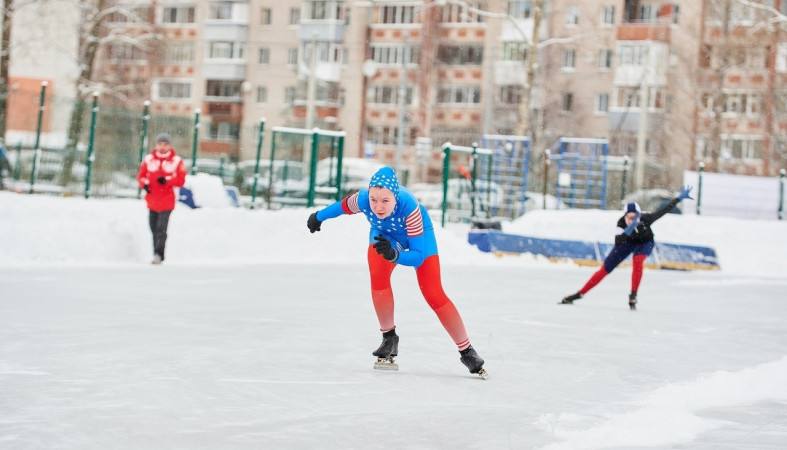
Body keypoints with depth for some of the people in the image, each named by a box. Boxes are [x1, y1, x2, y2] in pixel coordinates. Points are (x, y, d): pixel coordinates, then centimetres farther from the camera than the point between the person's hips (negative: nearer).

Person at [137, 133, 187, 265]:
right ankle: (157, 253, 19)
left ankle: (158, 254, -13)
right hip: (152, 200, 4)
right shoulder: (149, 159, 7)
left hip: (166, 202, -4)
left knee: (161, 228, -14)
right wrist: (144, 184, -10)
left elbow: (181, 180, -2)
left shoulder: (176, 161, -1)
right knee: (154, 228, 9)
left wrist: (167, 180, -17)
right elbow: (141, 175, 11)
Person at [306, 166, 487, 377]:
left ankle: (467, 352, 0)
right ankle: (389, 338, -7)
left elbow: (418, 256, -40)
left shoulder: (409, 206, -43)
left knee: (433, 294, -11)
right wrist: (318, 216, 9)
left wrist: (394, 255, -58)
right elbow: (342, 206, -8)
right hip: (385, 233, 3)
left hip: (417, 234, -2)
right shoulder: (362, 199, -34)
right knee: (378, 277, -26)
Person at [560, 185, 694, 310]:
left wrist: (680, 197, -25)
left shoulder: (646, 219, -38)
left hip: (645, 242, 0)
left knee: (637, 260, -33)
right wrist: (629, 229, -65)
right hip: (628, 241, 1)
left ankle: (633, 296, -19)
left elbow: (665, 209, -25)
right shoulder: (621, 223, -38)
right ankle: (579, 294, 13)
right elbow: (617, 242, -51)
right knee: (605, 268, 1)